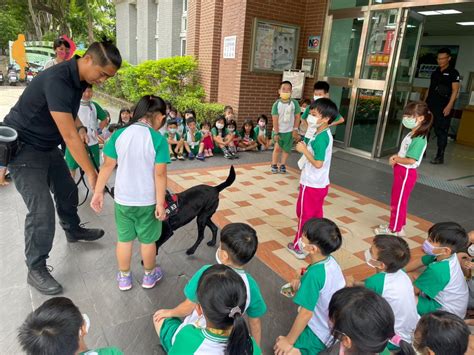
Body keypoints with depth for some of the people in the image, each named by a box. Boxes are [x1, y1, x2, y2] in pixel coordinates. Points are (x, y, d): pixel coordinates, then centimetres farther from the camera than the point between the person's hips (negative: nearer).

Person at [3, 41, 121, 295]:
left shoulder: (79, 79, -3)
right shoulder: (57, 81, -32)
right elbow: (69, 135, -33)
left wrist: (80, 127, -4)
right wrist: (91, 173, -28)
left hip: (47, 145, 9)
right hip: (23, 147, -9)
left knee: (67, 190, 20)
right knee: (42, 208, -13)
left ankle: (73, 231, 46)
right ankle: (36, 270, 3)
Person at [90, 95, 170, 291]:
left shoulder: (119, 135, -7)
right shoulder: (158, 139, -17)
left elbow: (107, 166, -3)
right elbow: (160, 174, -18)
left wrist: (98, 192, 7)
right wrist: (160, 203, -11)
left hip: (123, 199, 3)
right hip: (147, 201, -2)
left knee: (124, 239, 19)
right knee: (147, 240, 16)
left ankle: (124, 277, 35)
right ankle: (149, 275, 36)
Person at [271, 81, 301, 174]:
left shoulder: (294, 103, -9)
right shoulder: (276, 104, -13)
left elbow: (297, 117, -3)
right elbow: (275, 119, -13)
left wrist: (295, 130, -6)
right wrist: (276, 133, -14)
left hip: (289, 131, 1)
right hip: (279, 131, -1)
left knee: (286, 149, 9)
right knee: (277, 148, 1)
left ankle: (282, 165, 22)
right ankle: (274, 165, 14)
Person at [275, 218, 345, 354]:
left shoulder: (315, 273, -32)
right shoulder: (331, 261, -9)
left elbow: (306, 313, -26)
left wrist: (289, 341, -14)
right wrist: (303, 284, 2)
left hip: (320, 333, -8)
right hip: (335, 326, 8)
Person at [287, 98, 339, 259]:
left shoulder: (320, 138, -24)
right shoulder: (324, 134, 7)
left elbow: (318, 163, -27)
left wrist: (304, 149, -21)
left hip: (311, 184, -9)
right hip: (319, 184, 9)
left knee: (305, 215, 5)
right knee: (316, 215, 18)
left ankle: (299, 247, 18)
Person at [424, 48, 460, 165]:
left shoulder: (453, 73, -1)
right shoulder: (435, 72, 17)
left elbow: (455, 91, -7)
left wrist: (449, 106, -16)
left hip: (443, 108, -6)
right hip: (429, 105, 6)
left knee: (441, 131, -4)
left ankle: (440, 156, 1)